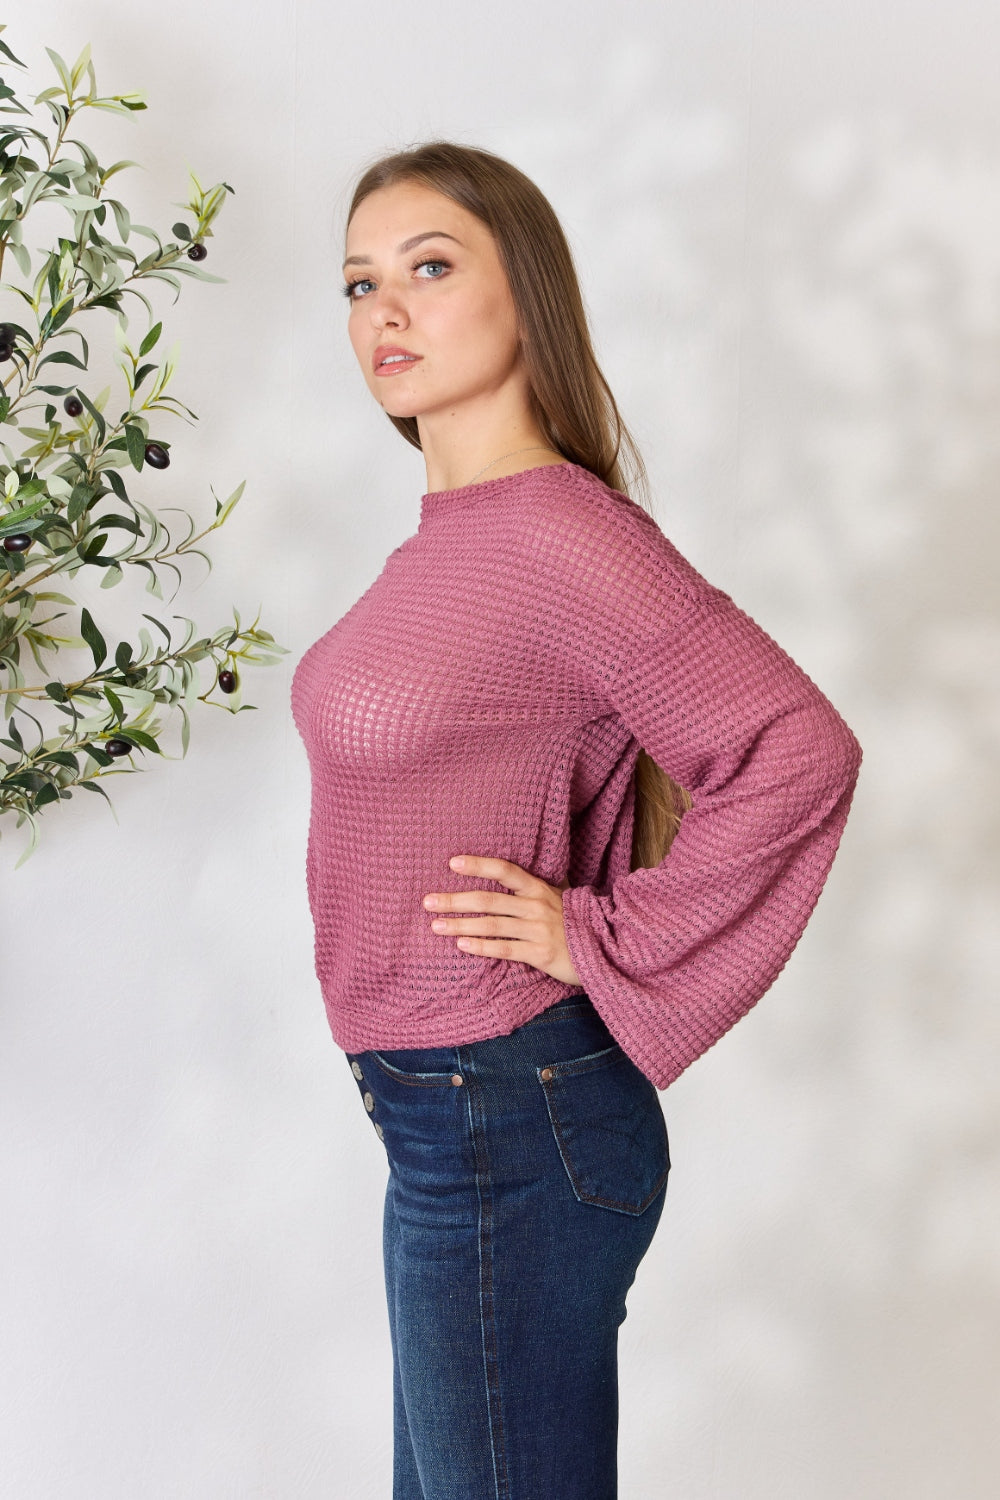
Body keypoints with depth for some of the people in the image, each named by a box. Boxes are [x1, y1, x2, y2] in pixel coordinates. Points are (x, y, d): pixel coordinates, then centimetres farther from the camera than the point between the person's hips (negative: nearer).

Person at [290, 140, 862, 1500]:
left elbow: (798, 752, -26)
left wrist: (607, 939, -18)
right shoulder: (447, 534, 7)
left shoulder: (560, 536, -21)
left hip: (508, 1128, -9)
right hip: (441, 1115, 9)